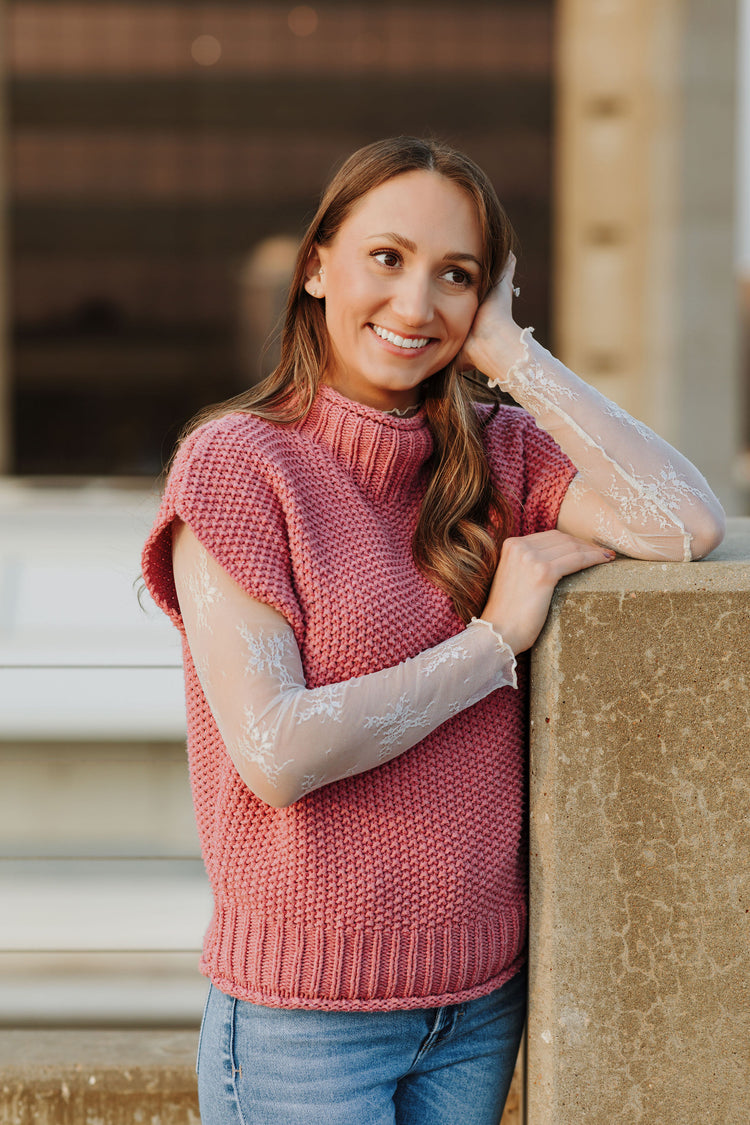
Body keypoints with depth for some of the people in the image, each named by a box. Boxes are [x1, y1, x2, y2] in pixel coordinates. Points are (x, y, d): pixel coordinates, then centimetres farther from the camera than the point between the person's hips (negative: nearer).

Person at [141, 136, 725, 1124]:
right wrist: (495, 639, -13)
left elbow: (689, 525, -14)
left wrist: (509, 352, -10)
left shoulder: (502, 453, 4)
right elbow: (273, 753, -18)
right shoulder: (235, 462, -9)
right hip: (304, 1008, -4)